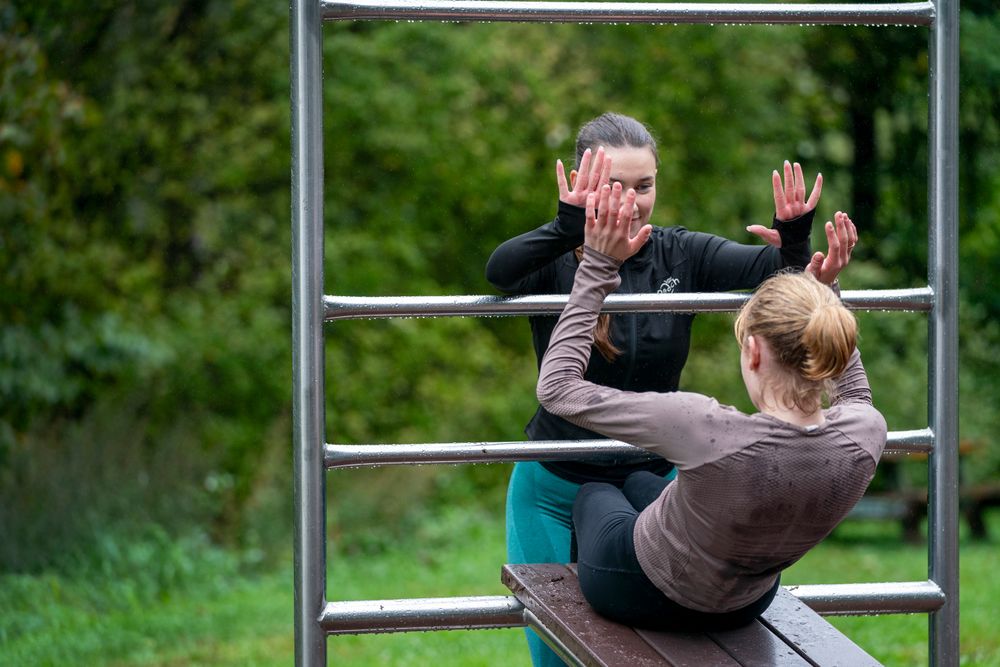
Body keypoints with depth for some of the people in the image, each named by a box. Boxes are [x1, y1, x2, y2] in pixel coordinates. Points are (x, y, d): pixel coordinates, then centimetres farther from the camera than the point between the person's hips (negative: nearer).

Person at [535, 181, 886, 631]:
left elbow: (557, 386, -30)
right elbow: (856, 393, 3)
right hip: (743, 606, 5)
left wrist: (599, 267, -24)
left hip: (637, 594, -5)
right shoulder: (866, 436, -28)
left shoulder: (710, 432, -42)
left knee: (594, 492, 33)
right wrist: (825, 293, 1)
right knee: (637, 482, 36)